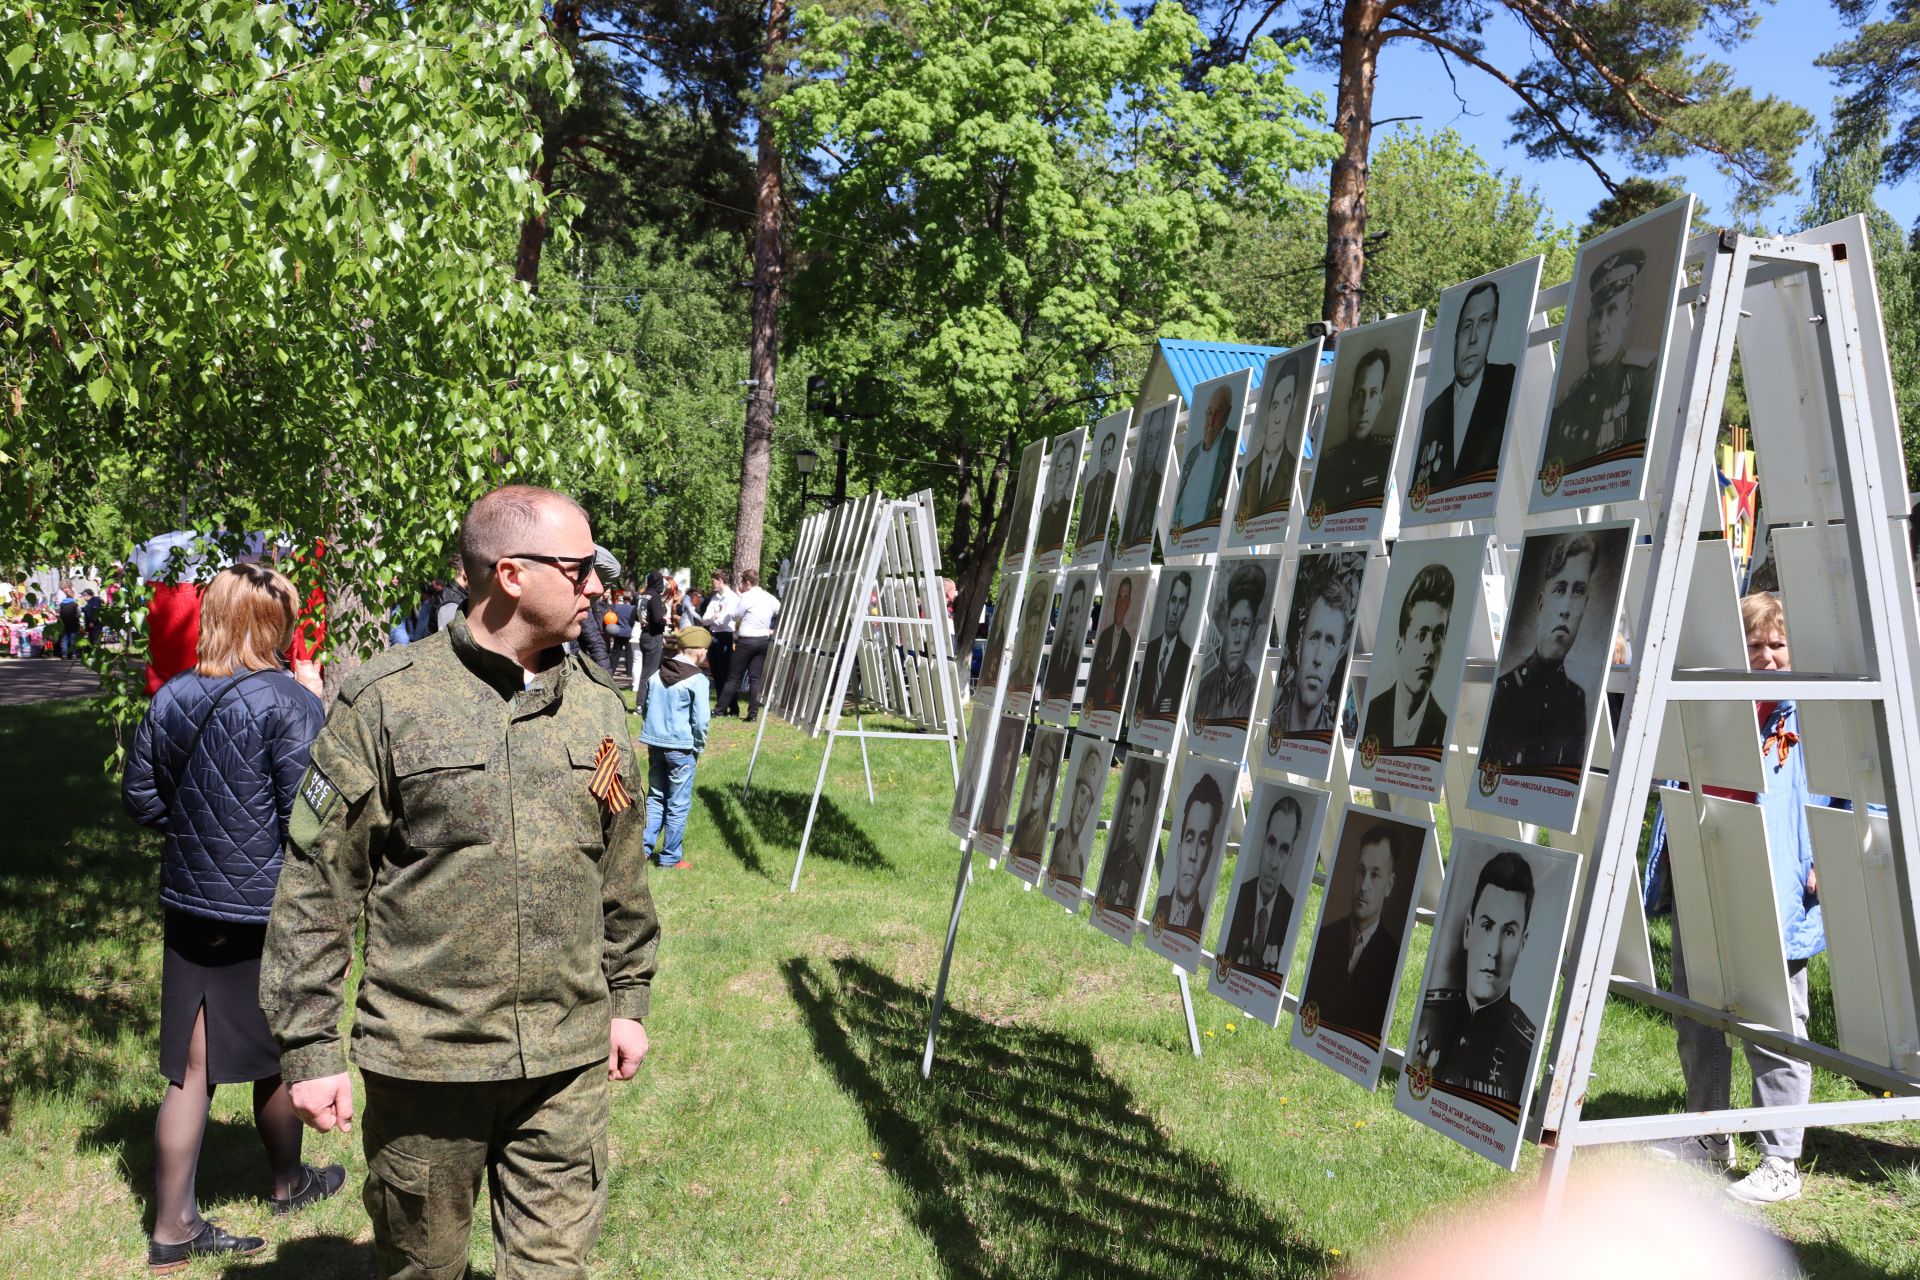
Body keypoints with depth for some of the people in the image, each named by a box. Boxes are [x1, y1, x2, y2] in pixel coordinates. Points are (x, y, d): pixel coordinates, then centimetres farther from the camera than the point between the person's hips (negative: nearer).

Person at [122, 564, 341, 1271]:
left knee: (191, 1066, 9)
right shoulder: (290, 703, -18)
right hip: (268, 908, -5)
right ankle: (289, 1183, 37)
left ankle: (172, 1227, 14)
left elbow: (141, 795, 8)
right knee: (278, 1054, 16)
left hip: (190, 900, 5)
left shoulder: (171, 699, 1)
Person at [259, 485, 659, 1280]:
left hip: (570, 1064, 3)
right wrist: (310, 1046, -7)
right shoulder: (386, 702, -9)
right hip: (426, 1060, -3)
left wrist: (628, 998, 17)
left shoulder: (597, 704, 5)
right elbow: (315, 883, -6)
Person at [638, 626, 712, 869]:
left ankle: (644, 847, 14)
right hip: (681, 748, -6)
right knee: (678, 805, 5)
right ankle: (670, 858, 11)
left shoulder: (656, 675, 6)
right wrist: (699, 748, 0)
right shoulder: (697, 680, -12)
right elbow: (700, 721, -13)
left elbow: (647, 707, 13)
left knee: (655, 798, 19)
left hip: (654, 744, 6)